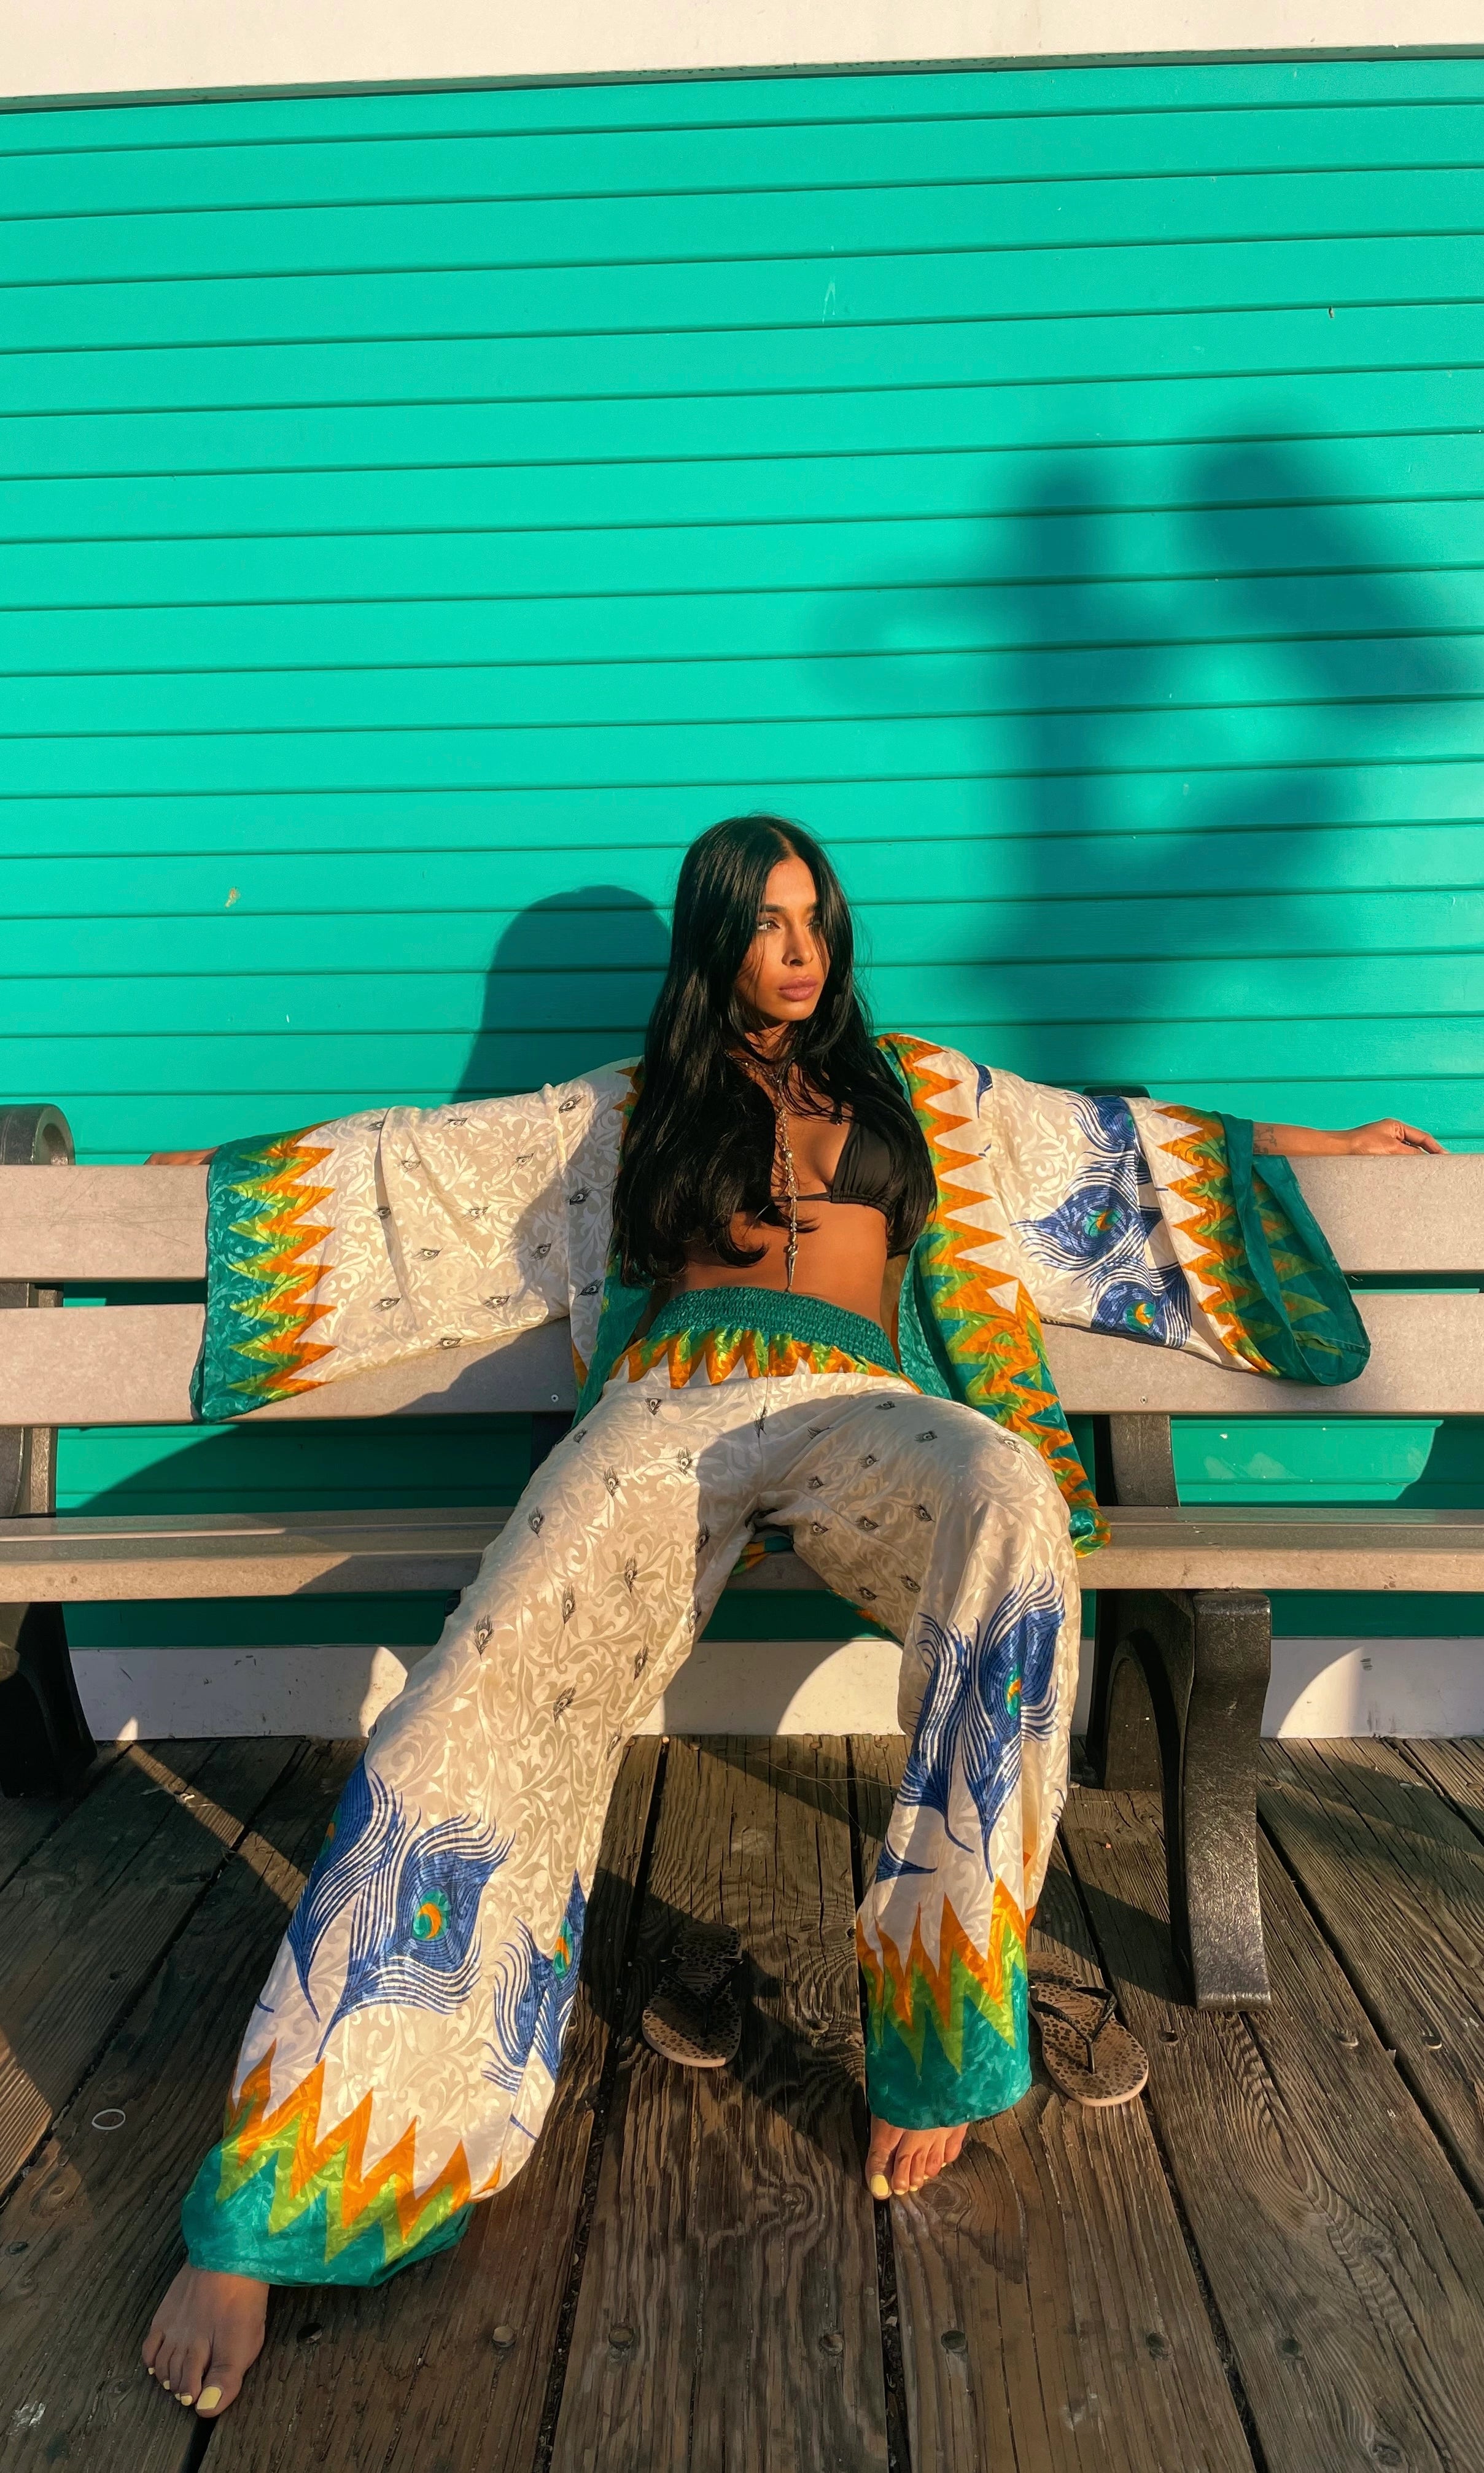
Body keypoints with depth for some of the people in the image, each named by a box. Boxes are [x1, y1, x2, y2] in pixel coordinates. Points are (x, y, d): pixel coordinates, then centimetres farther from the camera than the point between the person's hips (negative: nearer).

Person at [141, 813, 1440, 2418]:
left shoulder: (914, 1086, 28)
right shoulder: (637, 1104, 25)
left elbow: (1112, 1139, 33)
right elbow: (419, 1151, 29)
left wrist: (1311, 1145, 36)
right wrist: (221, 1168, 30)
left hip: (858, 1405, 1)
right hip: (671, 1399, 0)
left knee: (1010, 1502, -37)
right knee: (482, 1706, -26)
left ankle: (934, 2011, -23)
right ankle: (257, 2210, -20)